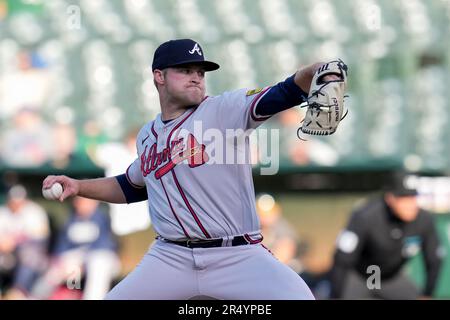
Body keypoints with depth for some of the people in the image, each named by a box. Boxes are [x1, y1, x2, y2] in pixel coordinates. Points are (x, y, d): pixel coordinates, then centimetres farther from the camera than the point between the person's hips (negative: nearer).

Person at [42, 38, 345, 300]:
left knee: (296, 294, -24)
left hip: (239, 257, -4)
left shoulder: (226, 109, -2)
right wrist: (78, 186, 21)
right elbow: (131, 187, 33)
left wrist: (312, 72, -39)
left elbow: (282, 95, -19)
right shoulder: (147, 135, 15)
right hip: (171, 259, 5)